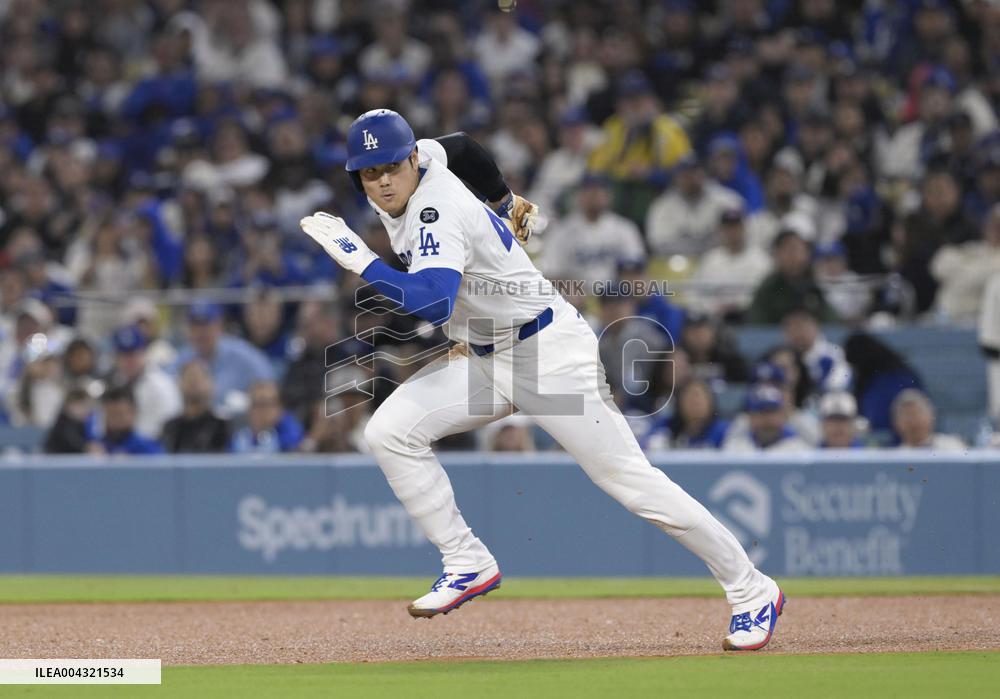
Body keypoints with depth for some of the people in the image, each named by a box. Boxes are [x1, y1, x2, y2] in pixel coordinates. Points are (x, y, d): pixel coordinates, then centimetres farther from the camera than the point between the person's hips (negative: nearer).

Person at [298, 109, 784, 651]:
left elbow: (432, 304, -43)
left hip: (551, 353, -9)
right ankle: (468, 564, -3)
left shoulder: (440, 215, -27)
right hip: (482, 356, 9)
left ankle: (751, 590, 1)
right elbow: (458, 146, 21)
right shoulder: (424, 156, -2)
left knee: (629, 482, -9)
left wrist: (361, 260, -42)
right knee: (389, 432, -9)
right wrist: (503, 202, 34)